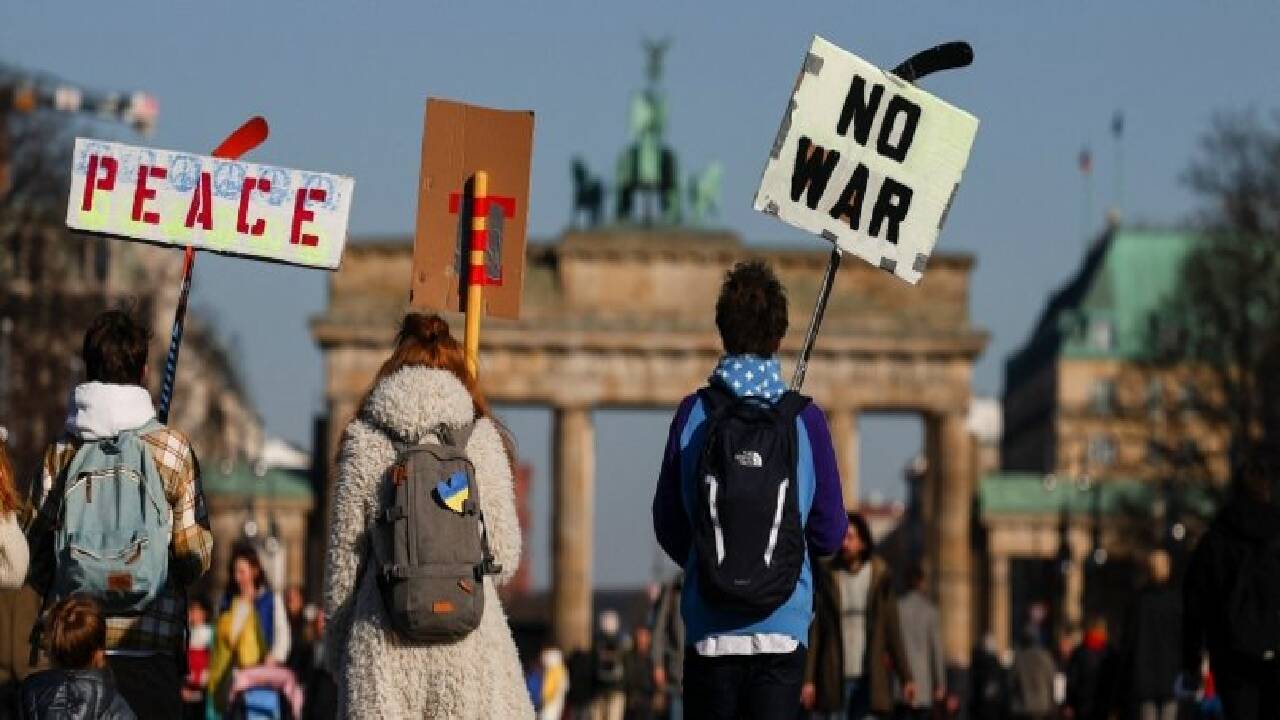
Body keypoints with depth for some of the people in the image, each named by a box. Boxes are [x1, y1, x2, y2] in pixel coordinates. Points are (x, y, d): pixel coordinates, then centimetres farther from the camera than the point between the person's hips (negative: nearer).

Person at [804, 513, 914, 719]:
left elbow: (893, 630, 7)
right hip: (836, 676, -1)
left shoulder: (879, 576, 5)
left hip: (870, 677, 1)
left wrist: (906, 678, 3)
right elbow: (814, 630, 1)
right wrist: (809, 679, -6)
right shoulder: (827, 576, 3)